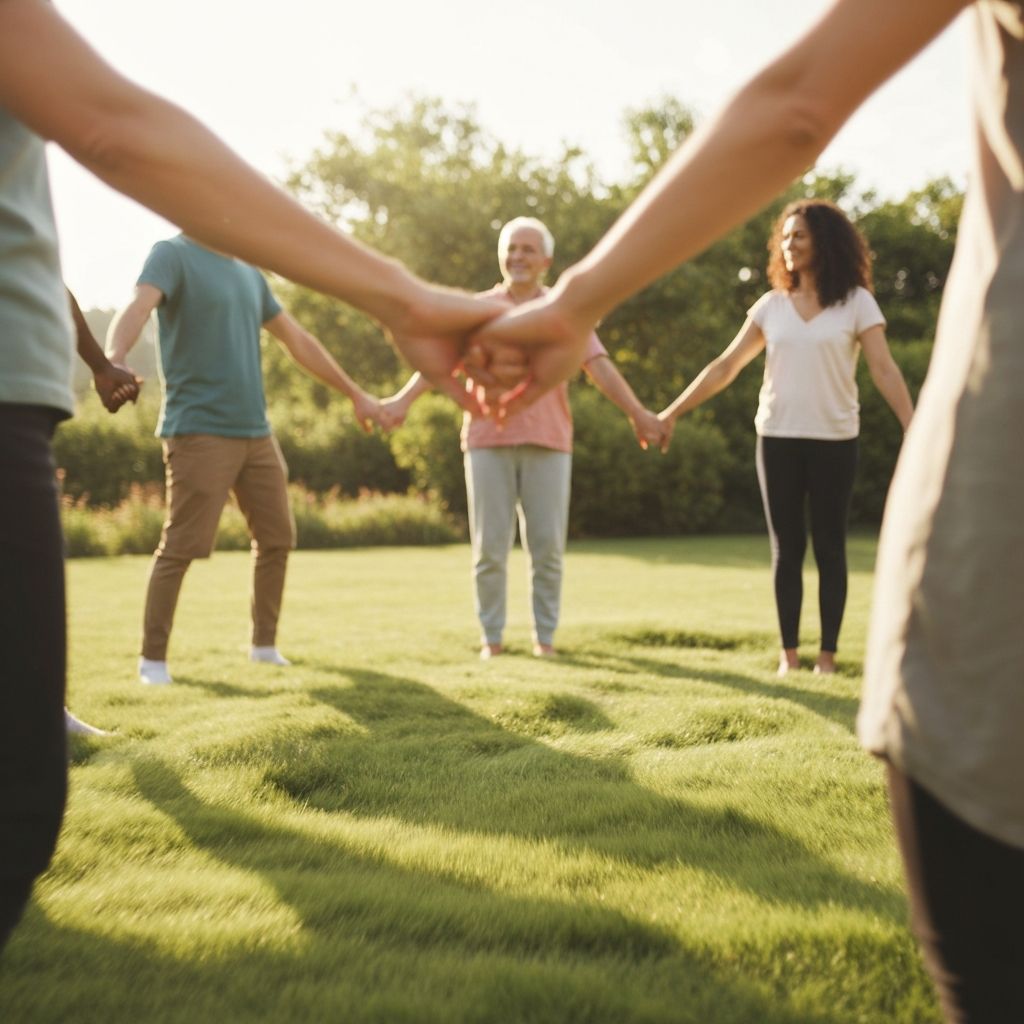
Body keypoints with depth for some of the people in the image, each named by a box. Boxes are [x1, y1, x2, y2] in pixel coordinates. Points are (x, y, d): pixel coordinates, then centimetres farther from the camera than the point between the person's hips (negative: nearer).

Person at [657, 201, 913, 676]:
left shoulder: (856, 302, -1)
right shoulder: (771, 305, 7)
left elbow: (884, 369, -8)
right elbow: (725, 367, 8)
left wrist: (913, 427, -21)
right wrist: (670, 413, 4)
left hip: (834, 440, -2)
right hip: (777, 438, 3)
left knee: (829, 547, 3)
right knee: (786, 549, 5)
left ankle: (827, 653, 10)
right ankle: (788, 652, 11)